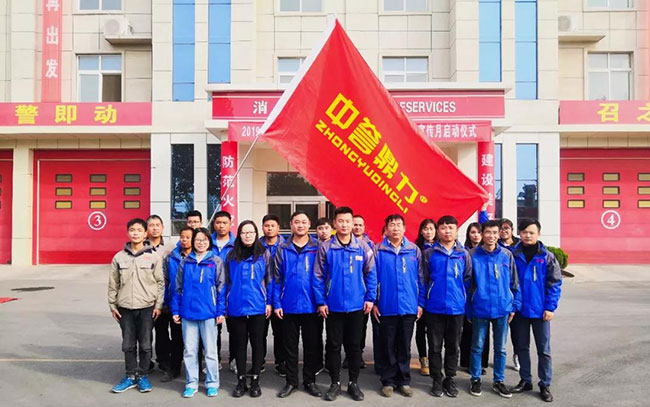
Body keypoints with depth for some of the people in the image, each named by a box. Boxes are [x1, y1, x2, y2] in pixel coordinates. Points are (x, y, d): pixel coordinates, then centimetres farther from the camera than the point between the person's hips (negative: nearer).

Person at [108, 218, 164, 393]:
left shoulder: (153, 256, 0)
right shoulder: (119, 257, 5)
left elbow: (160, 282, 1)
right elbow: (113, 284, 8)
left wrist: (158, 305, -3)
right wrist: (112, 305, 5)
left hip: (147, 307, -2)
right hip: (125, 307, 2)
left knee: (145, 344, 6)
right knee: (128, 344, 10)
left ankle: (142, 375, 20)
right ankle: (130, 376, 23)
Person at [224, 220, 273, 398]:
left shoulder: (264, 254, 2)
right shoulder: (231, 255, 6)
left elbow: (269, 280, 3)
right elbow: (226, 282, 9)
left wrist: (269, 302, -2)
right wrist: (224, 306, 5)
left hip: (258, 307, -1)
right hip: (236, 307, 2)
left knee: (257, 343, 7)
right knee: (239, 344, 9)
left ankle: (255, 380, 19)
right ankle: (241, 381, 21)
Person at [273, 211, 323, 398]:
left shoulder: (317, 248, -1)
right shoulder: (283, 249, 1)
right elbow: (276, 278, 1)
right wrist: (276, 303, -5)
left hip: (312, 306, 0)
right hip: (289, 306, 1)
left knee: (312, 346, 10)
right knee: (290, 346, 12)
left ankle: (310, 381, 25)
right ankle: (291, 382, 25)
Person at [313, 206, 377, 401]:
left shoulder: (363, 247, -2)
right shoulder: (325, 247, -4)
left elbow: (371, 274, 3)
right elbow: (318, 276, -3)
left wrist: (370, 298, -2)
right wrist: (320, 301, -7)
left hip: (356, 305, 0)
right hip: (333, 306, 0)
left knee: (354, 345, 11)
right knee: (333, 345, 10)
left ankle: (353, 383, 26)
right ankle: (335, 383, 25)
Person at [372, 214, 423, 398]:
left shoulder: (414, 250, 2)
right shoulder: (378, 250, -3)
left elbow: (420, 279, 5)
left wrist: (420, 303, 2)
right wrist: (373, 302, -4)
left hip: (409, 307, 1)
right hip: (386, 308, -1)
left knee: (405, 347, 12)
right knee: (387, 347, 9)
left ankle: (404, 381, 25)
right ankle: (388, 381, 22)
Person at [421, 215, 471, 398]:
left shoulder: (464, 254, 3)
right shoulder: (429, 253, -1)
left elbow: (468, 279, 8)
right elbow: (423, 279, 2)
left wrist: (464, 299, 3)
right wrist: (422, 302, -1)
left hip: (457, 308, 1)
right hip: (434, 308, -1)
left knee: (453, 346, 12)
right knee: (435, 346, 7)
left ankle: (450, 379, 26)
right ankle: (437, 380, 21)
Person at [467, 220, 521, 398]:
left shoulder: (507, 255, -1)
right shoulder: (473, 255, -6)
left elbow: (514, 283, 6)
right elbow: (467, 284, -1)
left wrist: (514, 306, 3)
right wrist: (468, 309, -2)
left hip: (502, 309, 2)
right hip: (480, 309, -2)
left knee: (500, 348, 13)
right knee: (477, 347, 10)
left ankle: (499, 381, 28)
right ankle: (475, 379, 26)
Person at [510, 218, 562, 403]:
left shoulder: (547, 257, -4)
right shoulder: (513, 255, -2)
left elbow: (555, 283, -3)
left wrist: (550, 307, -9)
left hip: (540, 310, -1)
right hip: (519, 310, 2)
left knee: (544, 349, 7)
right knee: (521, 347, 13)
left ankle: (545, 385, 19)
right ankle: (525, 380, 27)